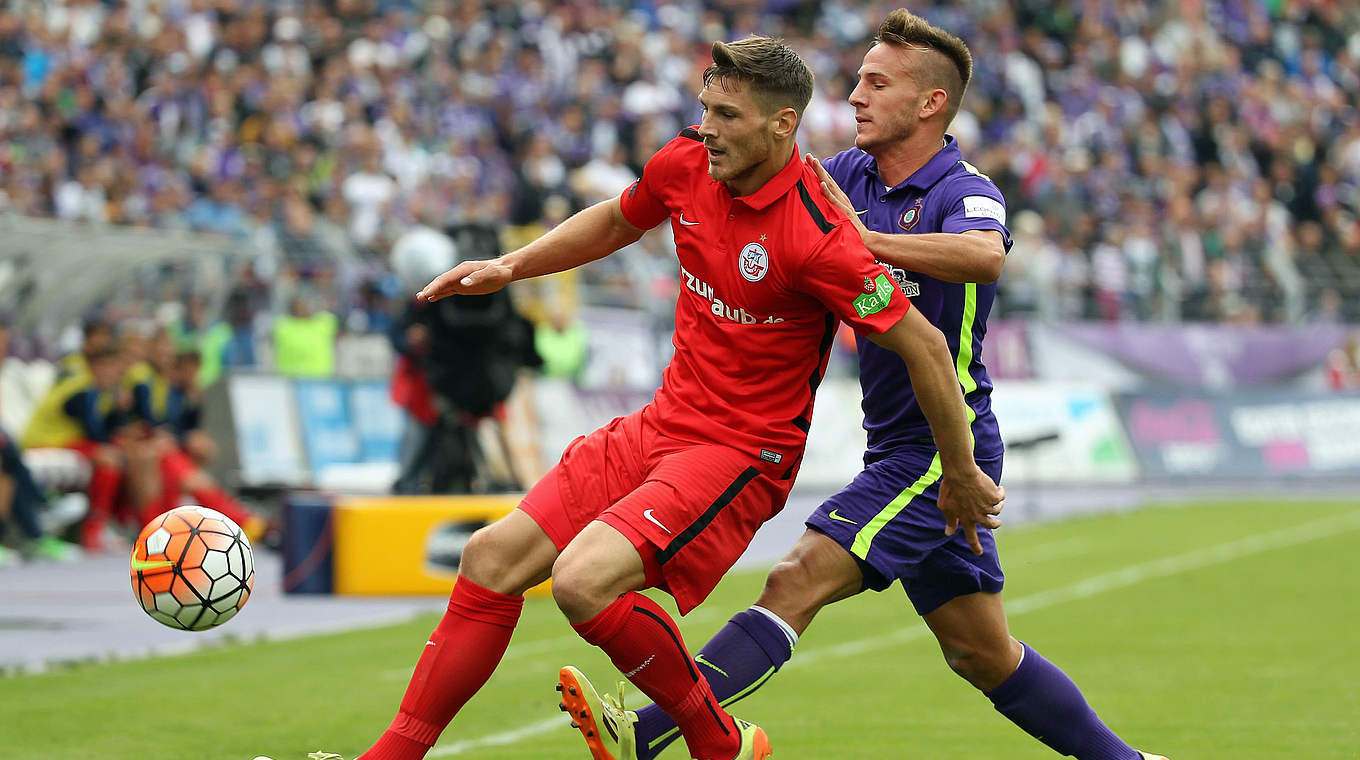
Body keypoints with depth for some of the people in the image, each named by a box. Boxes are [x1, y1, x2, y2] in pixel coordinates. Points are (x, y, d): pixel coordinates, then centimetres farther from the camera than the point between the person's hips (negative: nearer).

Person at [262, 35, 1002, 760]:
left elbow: (924, 346, -16)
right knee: (494, 556, 1)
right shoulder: (684, 165, -2)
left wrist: (962, 476, -7)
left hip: (742, 454, -8)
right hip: (662, 424, 8)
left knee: (583, 579, -27)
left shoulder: (817, 240, -24)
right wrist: (509, 266, 14)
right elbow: (615, 221, 22)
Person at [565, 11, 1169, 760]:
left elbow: (985, 254, -37)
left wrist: (869, 240, -45)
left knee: (799, 579, -19)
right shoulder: (852, 175, 8)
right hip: (900, 446, 9)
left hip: (944, 443, -9)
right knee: (983, 654, 16)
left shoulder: (965, 191, -15)